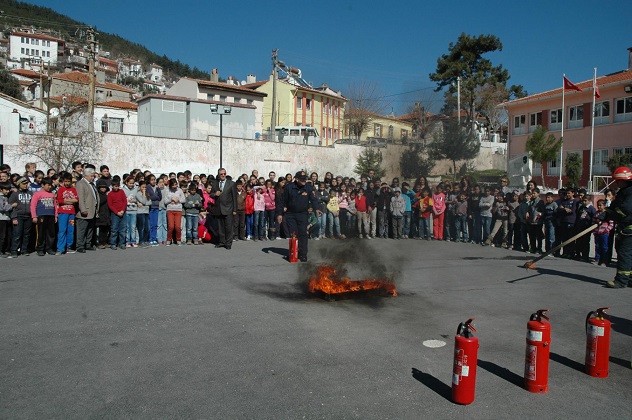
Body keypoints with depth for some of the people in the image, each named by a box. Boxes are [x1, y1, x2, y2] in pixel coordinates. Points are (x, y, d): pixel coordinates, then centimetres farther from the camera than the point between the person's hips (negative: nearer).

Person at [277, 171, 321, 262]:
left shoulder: (309, 187, -3)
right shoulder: (289, 187, -4)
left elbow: (313, 199, -9)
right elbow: (283, 201, 3)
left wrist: (317, 208, -28)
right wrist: (280, 213, 0)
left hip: (302, 214, 0)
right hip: (290, 214, 0)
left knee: (303, 234, -4)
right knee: (293, 235, 2)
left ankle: (303, 254, 2)